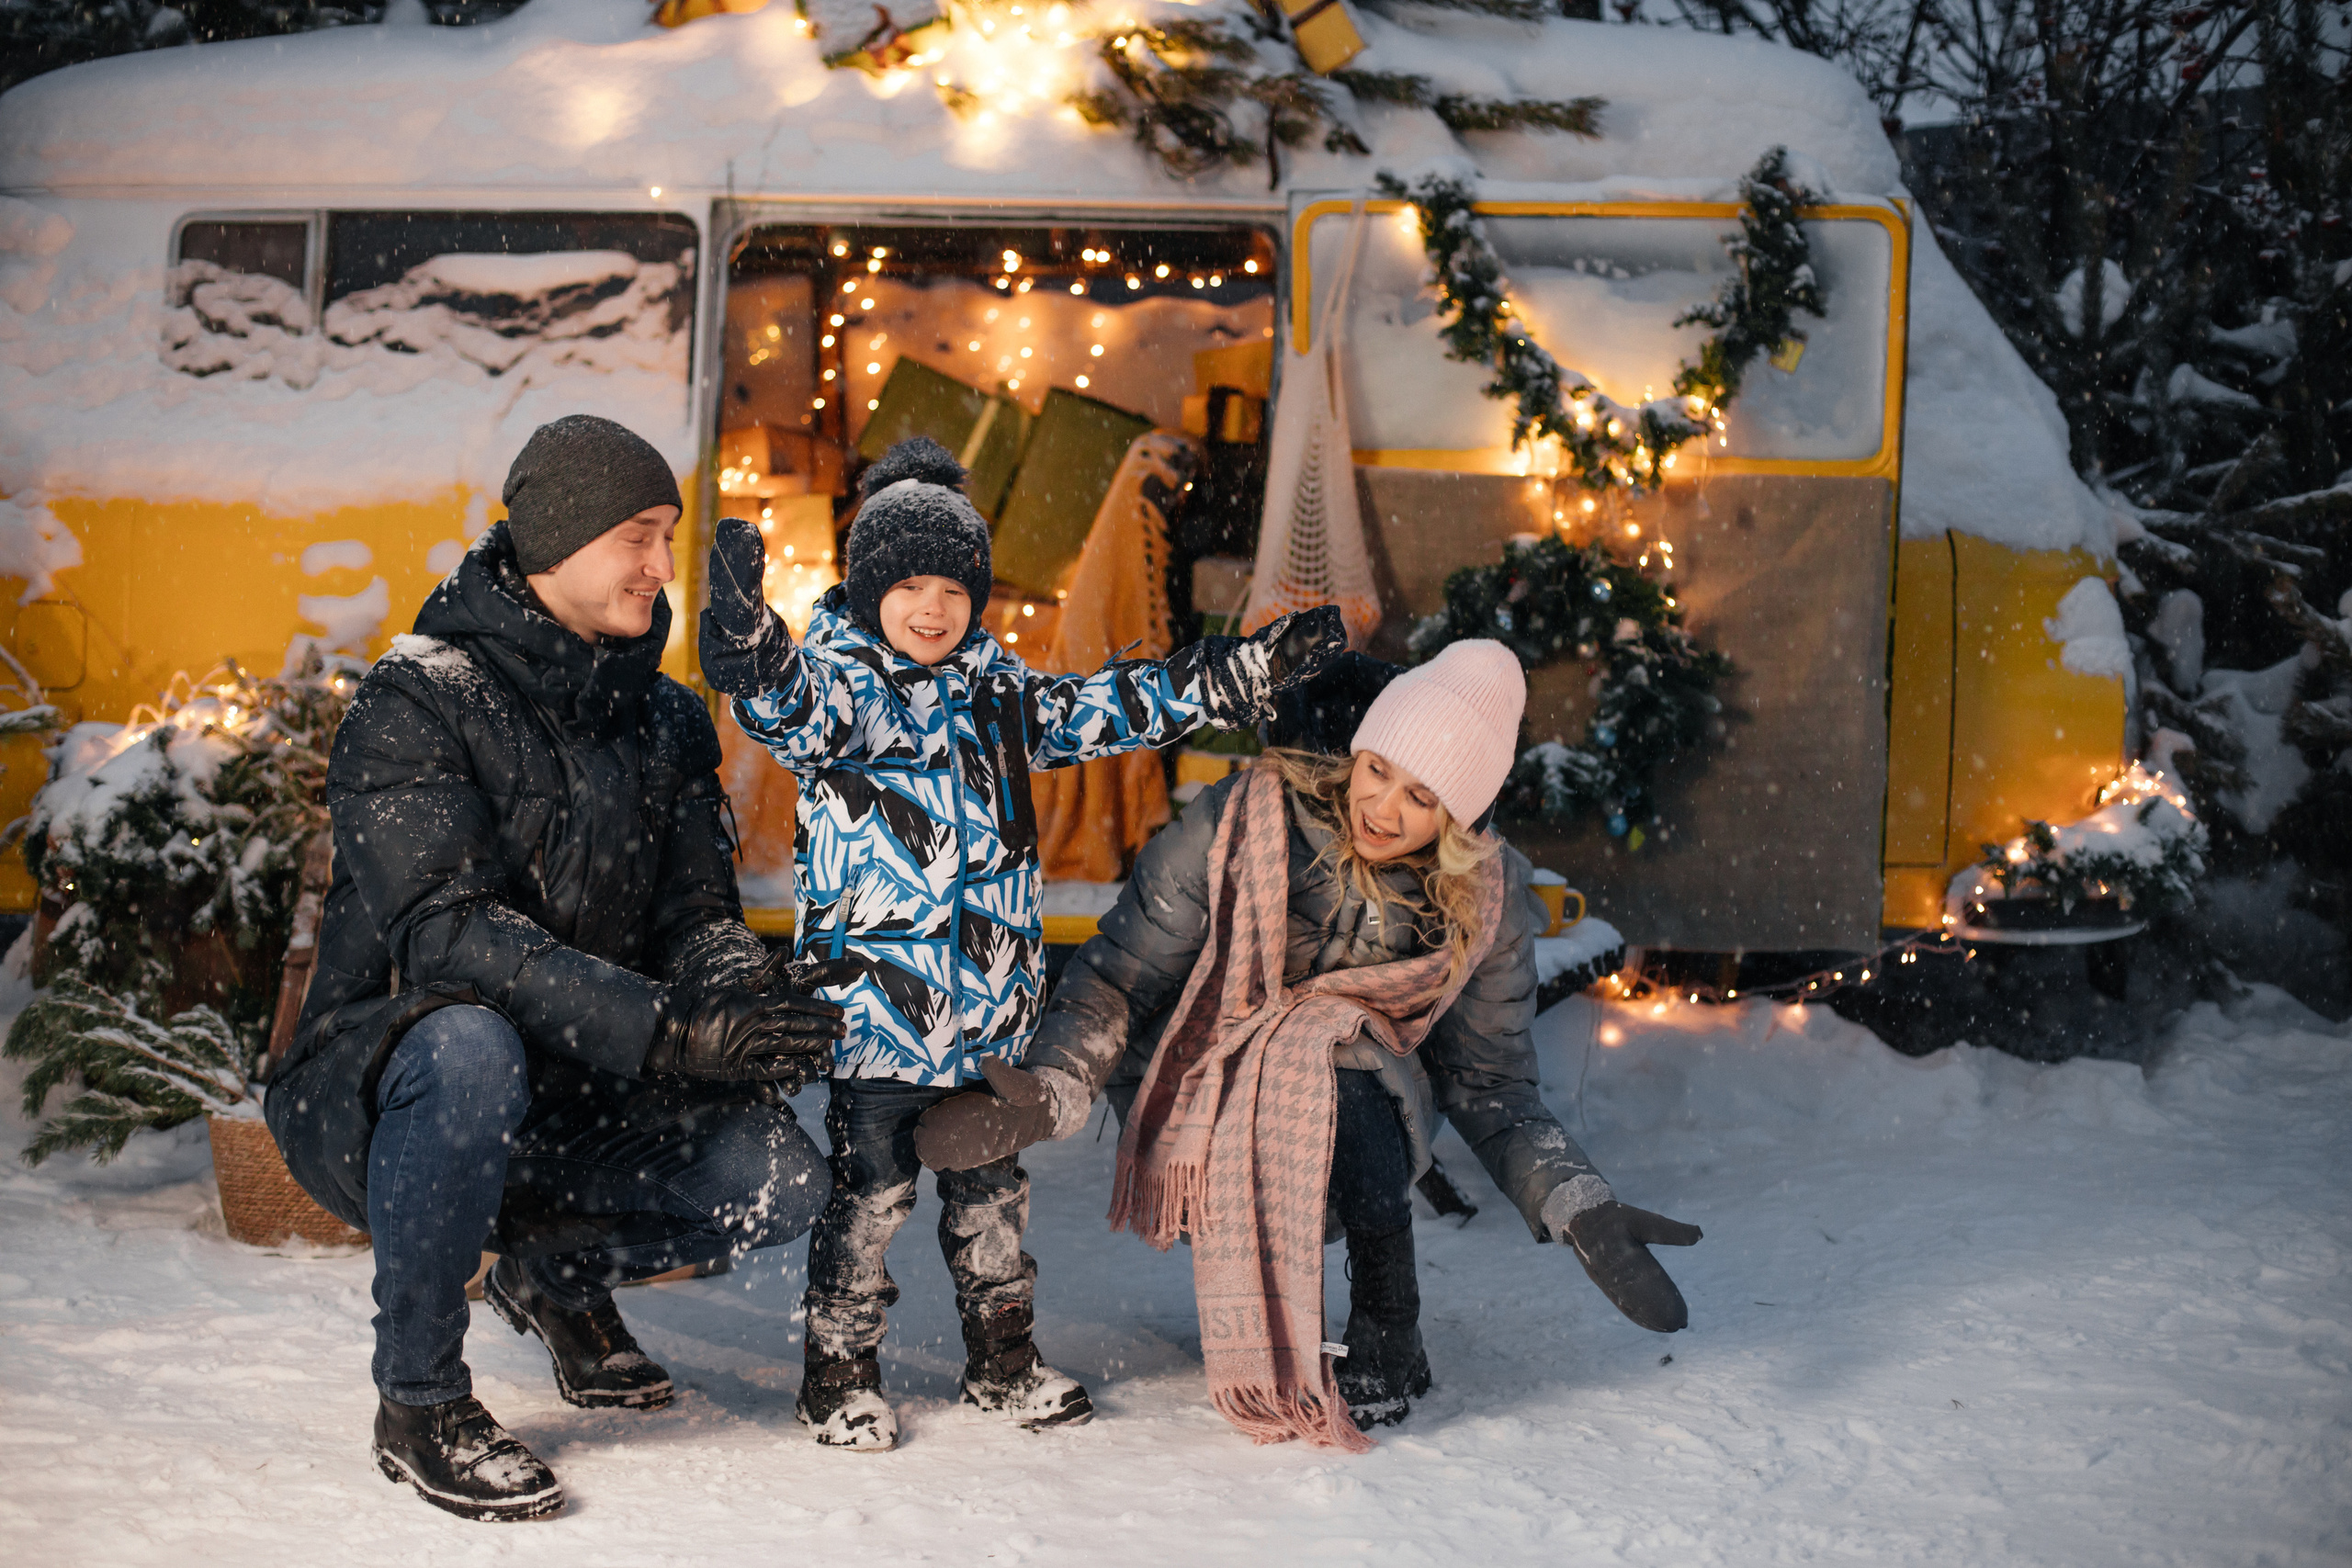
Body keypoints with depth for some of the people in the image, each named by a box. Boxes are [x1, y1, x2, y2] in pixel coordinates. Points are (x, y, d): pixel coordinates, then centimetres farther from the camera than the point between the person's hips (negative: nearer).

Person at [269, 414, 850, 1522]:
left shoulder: (664, 721, 7)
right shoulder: (415, 703, -15)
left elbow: (693, 913, 3)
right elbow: (441, 929, -28)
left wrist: (747, 991, -24)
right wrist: (664, 1030, -38)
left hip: (574, 1098, 5)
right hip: (379, 1091, -5)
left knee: (780, 1184, -18)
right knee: (471, 1048, -40)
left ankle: (558, 1269, 15)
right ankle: (417, 1401, -19)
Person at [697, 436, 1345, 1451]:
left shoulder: (998, 693, 11)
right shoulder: (839, 686, -7)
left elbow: (1115, 709, 17)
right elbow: (791, 707, -30)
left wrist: (1251, 671, 14)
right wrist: (746, 634, -52)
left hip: (988, 1005, 6)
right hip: (875, 999, -5)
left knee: (991, 1188, 15)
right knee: (870, 1192, -1)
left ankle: (1004, 1361, 30)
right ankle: (839, 1373, 15)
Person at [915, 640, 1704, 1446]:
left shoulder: (1485, 902, -6)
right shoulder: (1239, 823, -14)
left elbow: (1491, 1086, 1)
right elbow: (1120, 978, -10)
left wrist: (1582, 1213, -14)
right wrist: (1049, 1091, -28)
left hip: (1359, 1109, 1)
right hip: (1211, 1116, -1)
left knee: (1343, 1094, -35)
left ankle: (1386, 1346, -11)